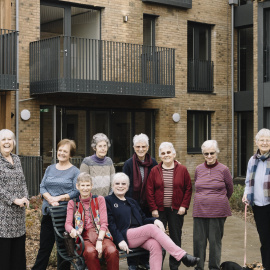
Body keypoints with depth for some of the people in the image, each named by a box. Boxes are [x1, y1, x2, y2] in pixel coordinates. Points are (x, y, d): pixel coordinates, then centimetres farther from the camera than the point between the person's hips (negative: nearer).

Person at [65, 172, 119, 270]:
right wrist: (72, 230, -21)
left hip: (101, 235, 1)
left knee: (112, 251, -34)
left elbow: (104, 223, 4)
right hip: (85, 237, 0)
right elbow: (68, 223, 4)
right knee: (90, 252, -38)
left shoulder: (99, 199, 15)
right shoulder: (72, 203, 16)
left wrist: (99, 240, -13)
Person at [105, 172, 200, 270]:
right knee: (152, 228, -28)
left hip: (140, 235, 6)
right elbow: (110, 224, -2)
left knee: (155, 244, -28)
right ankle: (182, 256, -34)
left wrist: (154, 220, 0)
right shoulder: (108, 201, 10)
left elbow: (143, 219, 24)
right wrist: (120, 241, -16)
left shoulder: (131, 202, 28)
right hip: (126, 236, -6)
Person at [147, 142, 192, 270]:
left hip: (176, 211, 0)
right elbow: (149, 191, 2)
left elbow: (188, 189, 3)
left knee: (176, 238, 7)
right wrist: (153, 208, -5)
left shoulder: (182, 170, 1)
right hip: (159, 210, 0)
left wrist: (184, 206, -5)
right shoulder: (155, 171, 3)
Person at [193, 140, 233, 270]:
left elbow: (230, 189, 10)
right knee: (198, 240, 5)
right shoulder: (199, 169, 7)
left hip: (217, 212, -3)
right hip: (200, 210, 3)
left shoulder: (223, 170, -3)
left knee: (215, 241, 2)